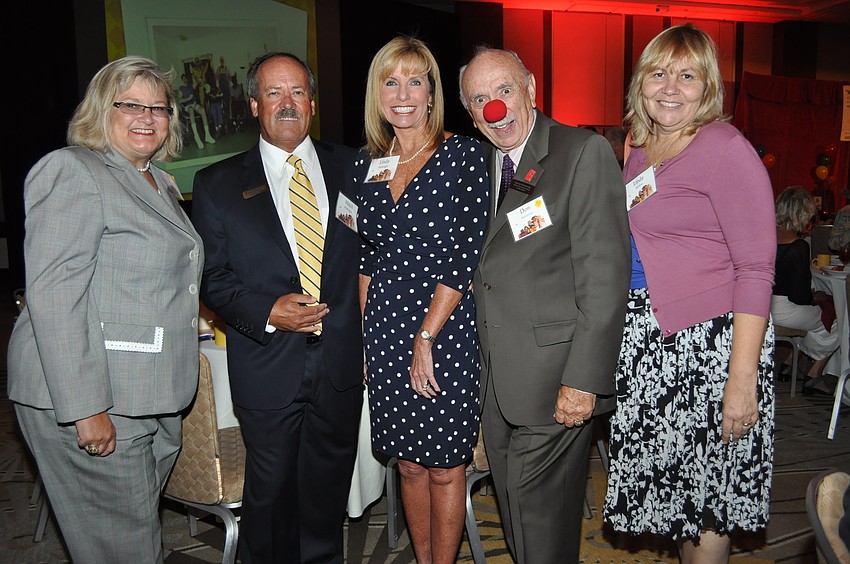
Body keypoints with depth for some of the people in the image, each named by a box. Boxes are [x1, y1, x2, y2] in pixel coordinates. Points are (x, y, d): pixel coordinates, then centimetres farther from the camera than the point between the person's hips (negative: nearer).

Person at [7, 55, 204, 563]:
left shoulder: (160, 182, 16)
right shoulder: (72, 171, -11)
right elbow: (54, 293, -19)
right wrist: (85, 407, -23)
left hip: (152, 399, 8)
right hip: (97, 401, -8)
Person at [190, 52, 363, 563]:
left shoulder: (350, 167, 5)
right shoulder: (218, 184, 1)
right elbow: (212, 277, -1)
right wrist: (267, 311, -17)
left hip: (341, 363, 2)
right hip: (267, 367, -1)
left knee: (329, 490, 17)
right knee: (271, 492, 12)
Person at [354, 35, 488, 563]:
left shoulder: (464, 154, -7)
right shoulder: (366, 164, 9)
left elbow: (468, 253, -12)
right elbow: (368, 257, 14)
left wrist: (425, 337, -13)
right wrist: (363, 332, 6)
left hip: (447, 330, -4)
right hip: (386, 332, 5)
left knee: (445, 465, 8)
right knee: (410, 461, 16)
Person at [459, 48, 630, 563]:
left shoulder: (586, 153, -9)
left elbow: (605, 274, -15)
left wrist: (584, 380, -19)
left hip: (555, 380, -7)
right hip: (494, 380, 7)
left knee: (542, 515, 5)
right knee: (514, 506, 19)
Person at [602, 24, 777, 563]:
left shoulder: (726, 148, -13)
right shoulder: (641, 149, 10)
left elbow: (757, 268, -16)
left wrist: (742, 377, -20)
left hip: (709, 340, -7)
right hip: (648, 339, 7)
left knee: (704, 484, 6)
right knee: (670, 480, 17)